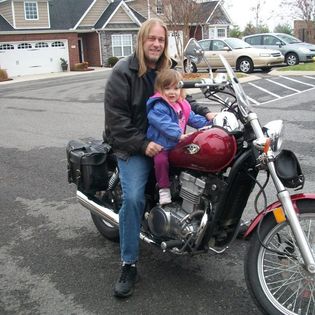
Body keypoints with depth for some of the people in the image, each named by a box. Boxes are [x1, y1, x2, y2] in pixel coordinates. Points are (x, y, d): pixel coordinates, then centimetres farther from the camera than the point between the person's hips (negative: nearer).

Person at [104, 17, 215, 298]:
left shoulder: (167, 69, 12)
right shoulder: (123, 71, -9)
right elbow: (116, 118, -13)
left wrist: (204, 113, 5)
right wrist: (142, 145, -20)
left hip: (164, 140, 6)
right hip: (133, 145, -6)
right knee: (133, 198, -22)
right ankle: (129, 265, -9)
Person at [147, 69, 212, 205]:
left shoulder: (183, 105, 13)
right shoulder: (158, 107, -17)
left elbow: (192, 118, 19)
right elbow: (165, 124, -30)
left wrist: (208, 122, 7)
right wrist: (179, 135, -38)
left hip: (178, 144, 8)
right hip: (161, 144, -7)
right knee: (161, 160, -30)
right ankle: (164, 188, -13)